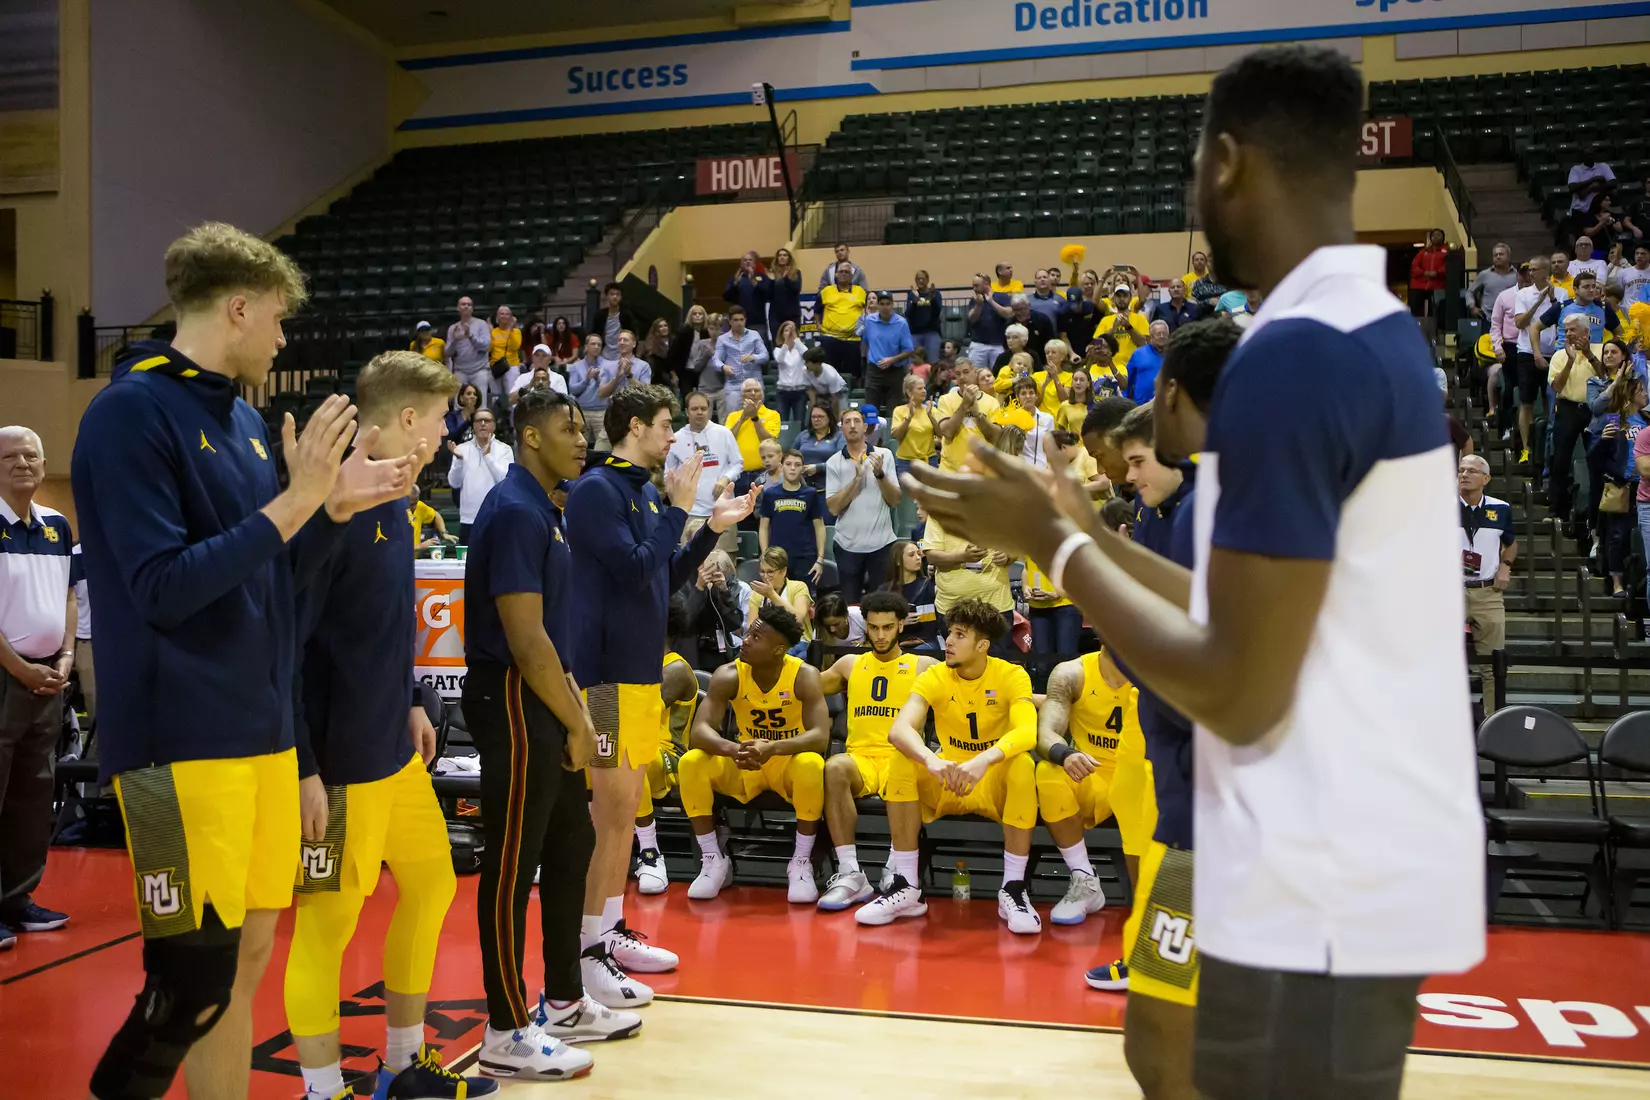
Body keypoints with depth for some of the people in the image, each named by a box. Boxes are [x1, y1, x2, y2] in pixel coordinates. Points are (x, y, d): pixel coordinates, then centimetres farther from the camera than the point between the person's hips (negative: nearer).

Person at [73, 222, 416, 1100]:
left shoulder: (245, 419, 13)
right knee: (197, 978, -6)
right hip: (181, 739, -8)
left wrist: (337, 505, 5)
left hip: (261, 727, 8)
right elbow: (164, 588, -20)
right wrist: (295, 500, -20)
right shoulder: (132, 411, -11)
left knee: (249, 954, 13)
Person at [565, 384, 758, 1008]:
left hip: (641, 669, 9)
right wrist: (678, 509, -13)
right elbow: (636, 570, -21)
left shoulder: (644, 491, 14)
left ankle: (611, 931, 24)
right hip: (607, 670, -9)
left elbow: (668, 579, 19)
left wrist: (712, 529, 12)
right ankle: (585, 952, 1)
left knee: (625, 808, 14)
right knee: (611, 810, -7)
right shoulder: (596, 489, -12)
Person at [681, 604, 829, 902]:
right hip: (744, 766, 3)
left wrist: (772, 748, -48)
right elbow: (700, 730, -23)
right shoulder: (728, 675, -13)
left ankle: (801, 863, -19)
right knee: (691, 762, -23)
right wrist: (732, 749, -46)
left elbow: (820, 736, -30)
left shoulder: (804, 676, -19)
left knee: (811, 764, -37)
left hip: (789, 763, -2)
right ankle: (714, 860, -9)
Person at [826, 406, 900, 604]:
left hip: (881, 542, 0)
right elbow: (834, 507, -10)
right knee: (849, 603, 8)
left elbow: (895, 500, -3)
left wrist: (880, 474, -18)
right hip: (848, 545, 0)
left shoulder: (884, 455, 1)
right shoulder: (834, 462, -1)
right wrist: (857, 478, -18)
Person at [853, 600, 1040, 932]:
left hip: (995, 784, -2)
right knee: (903, 765, -26)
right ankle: (907, 887, -19)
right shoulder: (934, 677, -8)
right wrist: (931, 760, -46)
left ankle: (1013, 890, -26)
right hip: (945, 783, 2)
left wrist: (984, 760, -48)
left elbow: (1028, 732, -30)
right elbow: (898, 729, -25)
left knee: (1023, 764, -33)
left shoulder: (1012, 676, -11)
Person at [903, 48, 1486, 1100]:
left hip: (1323, 890, -9)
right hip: (1366, 863, 9)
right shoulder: (1379, 329, 9)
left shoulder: (1293, 353, -21)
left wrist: (1051, 544, -9)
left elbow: (1239, 692, -20)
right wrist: (1088, 535, 15)